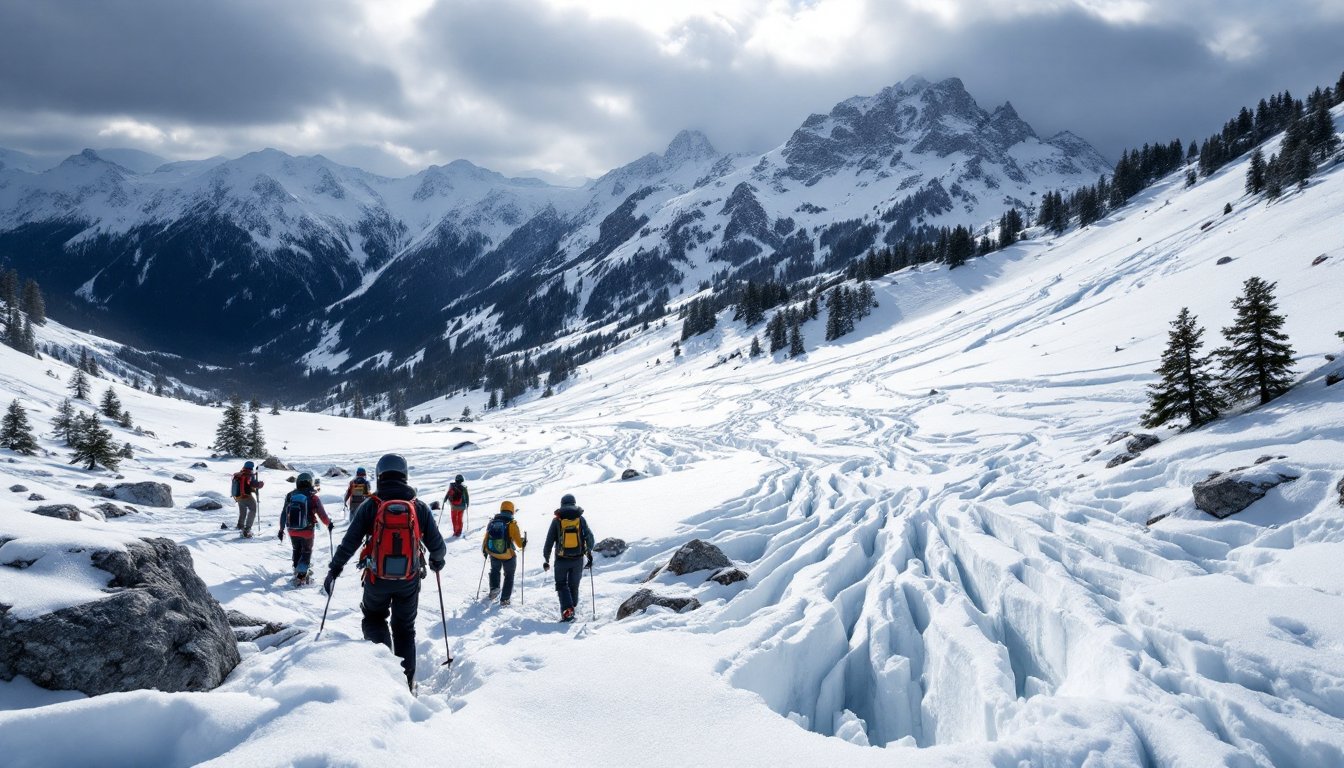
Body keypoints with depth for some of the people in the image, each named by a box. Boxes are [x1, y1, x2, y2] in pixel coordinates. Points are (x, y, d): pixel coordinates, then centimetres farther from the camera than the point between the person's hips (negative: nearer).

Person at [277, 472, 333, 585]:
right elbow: (322, 514, -7)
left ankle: (297, 570, 39)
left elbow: (283, 514, 5)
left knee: (297, 550, 25)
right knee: (306, 552, 11)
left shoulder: (290, 496, -1)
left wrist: (281, 529, 16)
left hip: (292, 531, 3)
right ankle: (300, 576, -3)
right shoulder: (313, 497, -11)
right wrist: (329, 524, 12)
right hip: (307, 531, -3)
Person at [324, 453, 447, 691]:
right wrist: (437, 561, 23)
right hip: (409, 581, 1)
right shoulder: (419, 507, -3)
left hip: (377, 579, -1)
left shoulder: (370, 506, -7)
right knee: (405, 629, 16)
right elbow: (437, 545, 1)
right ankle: (407, 681, 17)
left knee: (373, 618, 22)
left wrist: (334, 570, 5)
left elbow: (349, 542, -7)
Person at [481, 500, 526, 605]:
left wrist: (484, 550, 22)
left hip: (493, 554, 3)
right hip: (508, 556, -3)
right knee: (509, 576, 18)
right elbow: (519, 542, -16)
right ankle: (504, 599, 17)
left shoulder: (492, 522, -4)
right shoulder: (512, 524, -16)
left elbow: (486, 538, 6)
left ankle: (494, 588, 20)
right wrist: (523, 543, 6)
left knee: (495, 570, 34)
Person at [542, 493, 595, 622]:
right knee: (574, 586, 16)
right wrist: (589, 555, 10)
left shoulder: (557, 521, -3)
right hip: (577, 559, 1)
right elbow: (589, 538, -1)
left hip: (561, 559, -1)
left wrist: (546, 560, 7)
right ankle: (572, 609, 20)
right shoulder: (580, 519, 0)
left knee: (562, 585, 8)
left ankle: (567, 609, -12)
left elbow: (549, 542, -2)